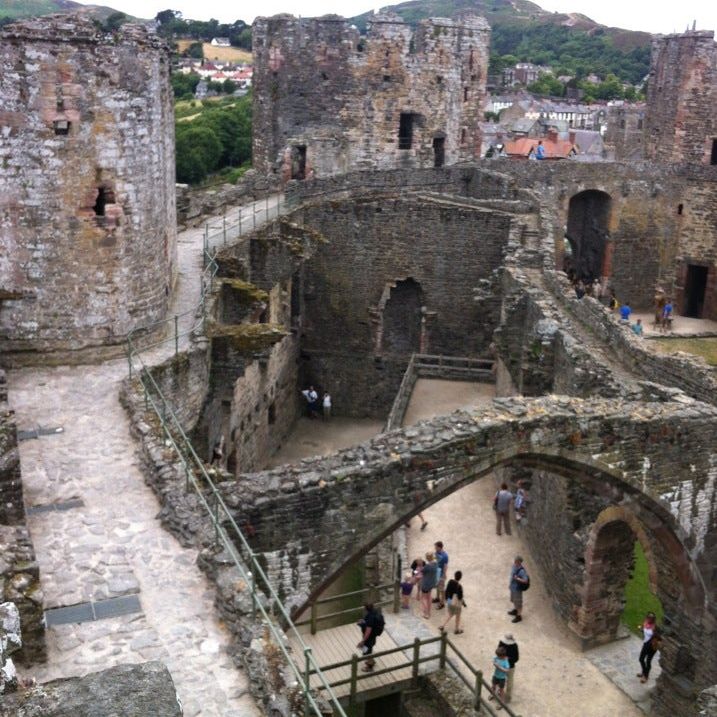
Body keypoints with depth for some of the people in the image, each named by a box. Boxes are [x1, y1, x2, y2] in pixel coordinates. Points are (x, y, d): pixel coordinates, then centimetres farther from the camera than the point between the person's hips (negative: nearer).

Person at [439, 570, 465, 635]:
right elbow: (460, 596, -22)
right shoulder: (459, 586, -31)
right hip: (456, 603, -6)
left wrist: (446, 598, 16)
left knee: (450, 615, 26)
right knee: (458, 616, 19)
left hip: (449, 601, 6)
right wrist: (463, 603, -4)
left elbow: (446, 591, 0)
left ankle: (442, 626, 21)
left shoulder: (450, 581, -12)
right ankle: (457, 630, 36)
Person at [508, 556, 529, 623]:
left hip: (517, 589, -8)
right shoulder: (514, 566, -8)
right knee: (514, 600, 28)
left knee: (518, 603, 11)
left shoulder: (521, 571, -33)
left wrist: (517, 579, -39)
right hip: (513, 587, 8)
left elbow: (526, 581, -31)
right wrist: (511, 584, 18)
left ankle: (519, 616, 29)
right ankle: (515, 611, 52)